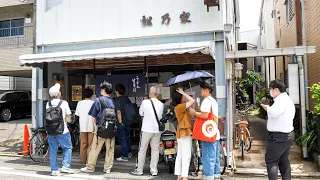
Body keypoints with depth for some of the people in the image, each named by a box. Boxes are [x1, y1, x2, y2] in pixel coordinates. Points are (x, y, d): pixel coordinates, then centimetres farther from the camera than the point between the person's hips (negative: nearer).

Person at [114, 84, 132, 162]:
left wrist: (120, 122, -19)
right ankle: (129, 153, 34)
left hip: (121, 122, -7)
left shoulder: (117, 100, -15)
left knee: (122, 139, 2)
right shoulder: (127, 98, 5)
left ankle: (124, 156, 9)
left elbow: (119, 112, -21)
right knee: (127, 137, 21)